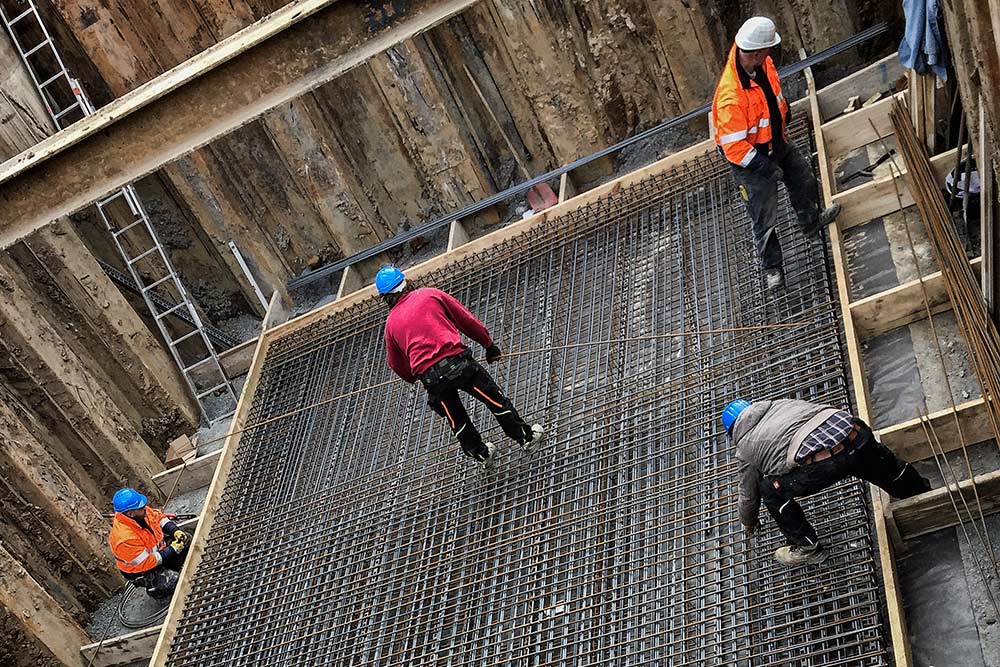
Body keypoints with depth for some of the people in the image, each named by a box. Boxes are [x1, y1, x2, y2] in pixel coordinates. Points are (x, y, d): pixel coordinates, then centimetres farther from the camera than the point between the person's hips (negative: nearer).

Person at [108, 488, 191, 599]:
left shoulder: (141, 512, -16)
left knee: (187, 540, 2)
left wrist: (175, 531, -12)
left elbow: (159, 517, 4)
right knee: (173, 581, -26)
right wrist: (172, 550, -26)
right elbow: (145, 563, -31)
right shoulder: (124, 538, -37)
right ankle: (157, 591, 6)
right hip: (141, 572, -8)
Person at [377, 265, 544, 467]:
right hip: (456, 361, -2)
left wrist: (413, 377, 44)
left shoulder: (391, 324, 13)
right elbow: (466, 319, 10)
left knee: (457, 421, 21)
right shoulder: (429, 294, 8)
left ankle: (481, 453, 36)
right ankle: (526, 436, 23)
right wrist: (488, 344, 20)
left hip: (429, 377, 2)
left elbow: (396, 363, 23)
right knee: (496, 400, 13)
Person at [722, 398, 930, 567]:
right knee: (889, 470, 35)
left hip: (820, 464, -5)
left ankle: (807, 547, 28)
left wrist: (748, 522, 53)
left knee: (771, 491, 18)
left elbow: (749, 494, 32)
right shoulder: (779, 404, 33)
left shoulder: (745, 450, 20)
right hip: (854, 432, 6)